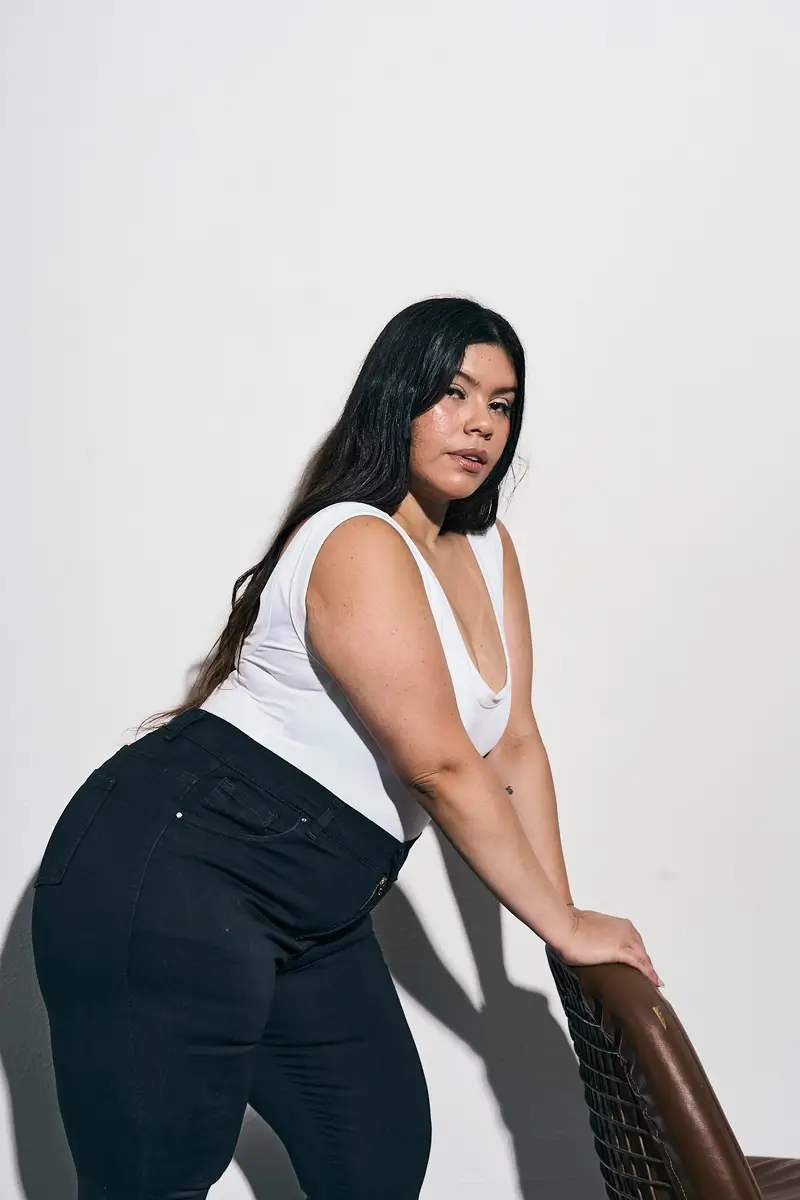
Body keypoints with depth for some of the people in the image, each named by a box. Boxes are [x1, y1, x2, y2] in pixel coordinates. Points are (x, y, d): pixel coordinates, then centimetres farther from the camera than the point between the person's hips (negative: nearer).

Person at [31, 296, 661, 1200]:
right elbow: (442, 769, -19)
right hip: (171, 873, -10)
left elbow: (513, 746, 9)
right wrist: (563, 925, -10)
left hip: (312, 913, 10)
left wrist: (563, 914, 2)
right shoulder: (358, 547, -18)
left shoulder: (488, 550, 10)